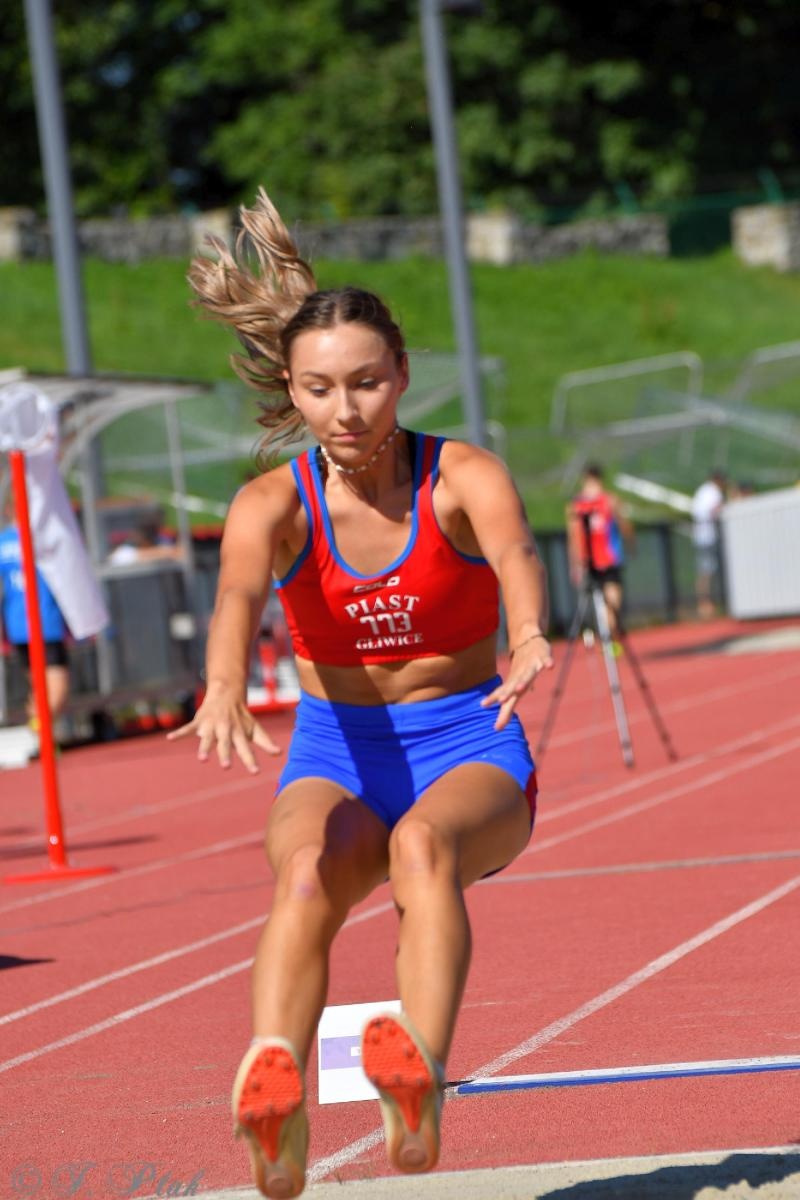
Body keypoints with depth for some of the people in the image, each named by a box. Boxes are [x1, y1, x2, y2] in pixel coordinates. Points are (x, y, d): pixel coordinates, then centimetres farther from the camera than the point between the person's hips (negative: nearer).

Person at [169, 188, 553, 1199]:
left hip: (469, 747, -1)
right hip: (335, 754, 1)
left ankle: (420, 1083, -57)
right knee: (307, 869, -34)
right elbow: (239, 592, -31)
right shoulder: (274, 502, -9)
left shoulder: (462, 478, -11)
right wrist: (223, 690, -54)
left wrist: (530, 636, -58)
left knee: (422, 844, -37)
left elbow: (513, 552, -34)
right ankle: (275, 1097, -54)